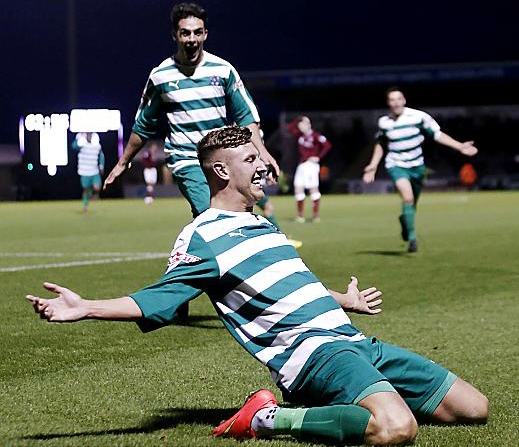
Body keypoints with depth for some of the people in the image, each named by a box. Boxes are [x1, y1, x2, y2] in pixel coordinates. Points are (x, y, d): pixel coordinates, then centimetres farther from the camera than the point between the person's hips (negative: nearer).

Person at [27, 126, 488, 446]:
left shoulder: (263, 224, 23)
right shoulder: (202, 237, -2)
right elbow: (155, 301, -6)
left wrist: (343, 301, 52)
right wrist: (85, 308, -20)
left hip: (351, 341, 9)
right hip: (312, 349, -9)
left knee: (474, 407, 5)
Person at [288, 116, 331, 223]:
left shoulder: (315, 136, -10)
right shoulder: (301, 135, 11)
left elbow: (327, 145, -16)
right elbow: (290, 127, 19)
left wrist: (318, 157, -16)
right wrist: (299, 119, 8)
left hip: (311, 165, -8)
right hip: (301, 165, 8)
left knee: (313, 188, -4)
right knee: (298, 189, 5)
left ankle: (315, 214, 1)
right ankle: (300, 215, 10)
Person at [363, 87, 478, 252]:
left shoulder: (418, 116, -10)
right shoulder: (384, 122, -3)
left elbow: (437, 134, -4)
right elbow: (381, 144, 14)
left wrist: (460, 146, -9)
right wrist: (373, 166, 7)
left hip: (416, 166, 1)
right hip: (396, 166, -1)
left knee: (412, 204, 13)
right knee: (407, 197, -25)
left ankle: (404, 220, 49)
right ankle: (412, 237, -18)